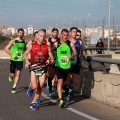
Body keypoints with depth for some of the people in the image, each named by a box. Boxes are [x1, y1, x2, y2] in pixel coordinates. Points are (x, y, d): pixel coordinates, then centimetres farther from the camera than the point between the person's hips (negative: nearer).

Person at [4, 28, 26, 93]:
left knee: (18, 74, -7)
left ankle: (14, 88, 0)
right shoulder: (13, 41, -6)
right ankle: (10, 76, 40)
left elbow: (25, 50, 21)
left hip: (20, 60, 2)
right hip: (13, 60, -2)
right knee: (12, 74, 2)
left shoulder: (24, 42, 5)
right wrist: (12, 55, -14)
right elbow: (6, 48, -6)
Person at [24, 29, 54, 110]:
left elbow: (52, 59, 4)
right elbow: (25, 54, 11)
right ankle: (30, 87, 19)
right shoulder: (32, 45, -2)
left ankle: (33, 103, 19)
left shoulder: (47, 47, 0)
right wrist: (27, 61, -7)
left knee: (40, 88, 3)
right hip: (34, 68, -2)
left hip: (43, 68, 2)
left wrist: (50, 61, -19)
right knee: (34, 87, -17)